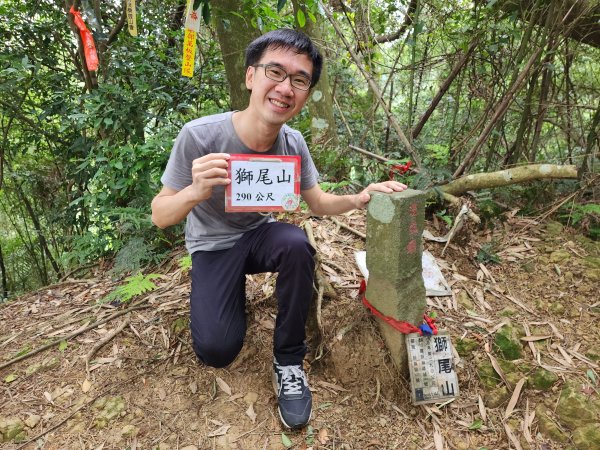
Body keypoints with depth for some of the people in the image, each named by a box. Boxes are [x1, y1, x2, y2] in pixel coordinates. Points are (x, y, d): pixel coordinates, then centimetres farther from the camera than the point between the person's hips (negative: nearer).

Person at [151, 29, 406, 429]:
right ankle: (234, 292, 16)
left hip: (259, 233, 3)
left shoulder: (293, 143, -14)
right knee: (216, 349, -20)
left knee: (296, 243, -32)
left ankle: (288, 360, -11)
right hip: (213, 246, -2)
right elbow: (159, 216, -18)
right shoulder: (199, 136, -26)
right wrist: (196, 191, -40)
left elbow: (319, 204, -3)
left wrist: (359, 199, -25)